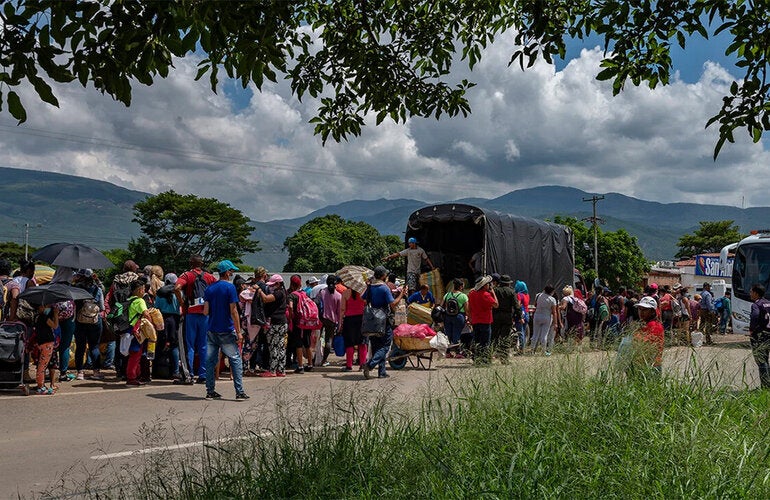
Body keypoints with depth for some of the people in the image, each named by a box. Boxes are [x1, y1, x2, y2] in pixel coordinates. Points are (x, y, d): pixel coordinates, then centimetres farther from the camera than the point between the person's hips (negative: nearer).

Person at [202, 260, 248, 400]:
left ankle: (210, 391, 11)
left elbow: (205, 312, 3)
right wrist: (239, 332, -8)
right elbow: (233, 311, -12)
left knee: (210, 361, 9)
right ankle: (239, 392, -3)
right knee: (235, 360, 1)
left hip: (211, 330, 5)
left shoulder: (209, 289, 7)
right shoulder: (230, 287, -8)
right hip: (227, 331, -5)